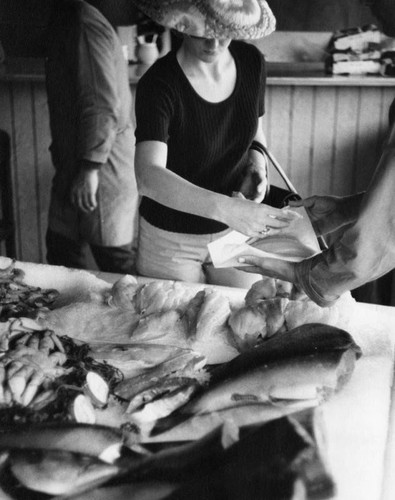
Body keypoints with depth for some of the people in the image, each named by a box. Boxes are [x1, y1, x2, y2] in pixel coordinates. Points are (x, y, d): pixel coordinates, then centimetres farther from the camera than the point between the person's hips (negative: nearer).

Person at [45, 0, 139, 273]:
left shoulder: (84, 24, -17)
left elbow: (103, 108, -24)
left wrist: (89, 169, -22)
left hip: (102, 168, -10)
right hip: (73, 166, 10)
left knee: (118, 261, 2)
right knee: (62, 253, 17)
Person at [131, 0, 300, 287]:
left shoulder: (252, 62, -7)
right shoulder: (159, 84, -22)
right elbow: (148, 177, -35)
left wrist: (256, 159, -11)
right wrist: (223, 208, -47)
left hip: (236, 231, 4)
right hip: (171, 240, -4)